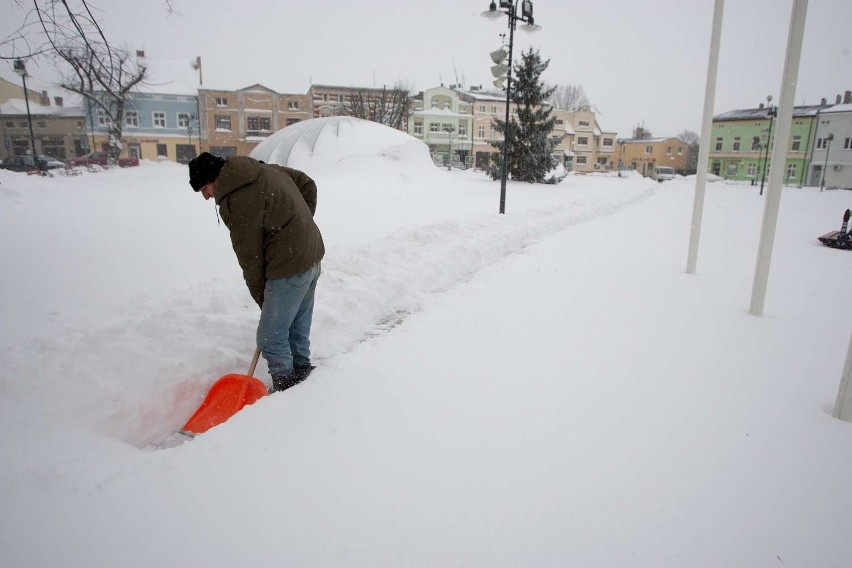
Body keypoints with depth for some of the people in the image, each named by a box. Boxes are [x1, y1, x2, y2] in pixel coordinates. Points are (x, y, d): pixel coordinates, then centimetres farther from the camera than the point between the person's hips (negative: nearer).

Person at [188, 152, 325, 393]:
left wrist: (261, 297, 2)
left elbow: (250, 257, -11)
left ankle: (287, 388, 14)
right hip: (312, 256, 10)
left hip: (290, 268, -10)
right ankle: (302, 372, 37)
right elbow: (307, 184, 17)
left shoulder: (237, 202, -17)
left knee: (271, 338, 2)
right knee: (299, 327, 23)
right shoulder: (265, 169, 8)